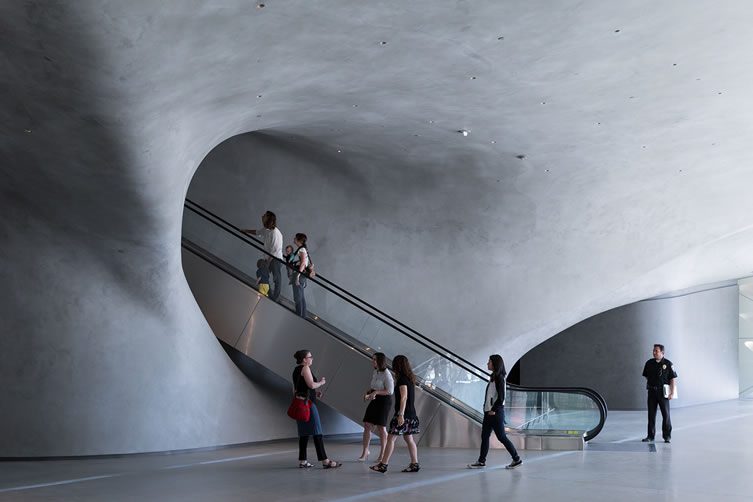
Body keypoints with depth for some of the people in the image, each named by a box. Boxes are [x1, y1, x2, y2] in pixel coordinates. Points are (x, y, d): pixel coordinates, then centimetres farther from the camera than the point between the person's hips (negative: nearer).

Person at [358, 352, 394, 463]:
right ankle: (365, 453, 9)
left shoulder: (386, 374, -16)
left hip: (384, 401, -7)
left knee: (381, 427, 0)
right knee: (367, 425, 2)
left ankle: (382, 455, 12)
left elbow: (390, 391, -18)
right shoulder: (375, 373, 8)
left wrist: (376, 392, -25)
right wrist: (367, 394, -1)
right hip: (374, 400, 7)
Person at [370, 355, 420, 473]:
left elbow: (404, 397, -20)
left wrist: (401, 414, -23)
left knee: (391, 438, -5)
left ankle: (383, 464, -4)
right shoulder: (410, 378, 13)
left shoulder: (402, 379, -14)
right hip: (411, 413, 9)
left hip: (404, 414, -9)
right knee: (408, 438, 12)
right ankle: (414, 464, 12)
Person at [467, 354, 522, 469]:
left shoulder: (499, 378, -15)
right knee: (484, 436, 8)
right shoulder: (493, 377, 14)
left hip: (496, 412, -10)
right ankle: (481, 461, 12)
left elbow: (501, 397, -20)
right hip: (489, 411, 10)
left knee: (502, 437, -2)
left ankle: (517, 459, 8)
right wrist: (487, 408, 11)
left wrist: (493, 410, -17)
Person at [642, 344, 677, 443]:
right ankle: (650, 436, 12)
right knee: (651, 415, 5)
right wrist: (648, 386, 8)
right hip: (652, 392, 3)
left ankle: (667, 436, 12)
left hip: (663, 392, -3)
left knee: (666, 414, 1)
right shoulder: (649, 363, 6)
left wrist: (672, 393, -9)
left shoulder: (668, 364, -4)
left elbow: (672, 379, -4)